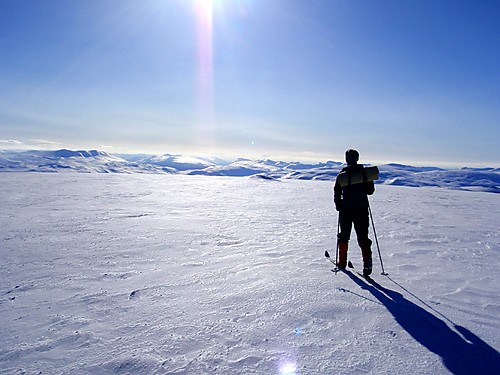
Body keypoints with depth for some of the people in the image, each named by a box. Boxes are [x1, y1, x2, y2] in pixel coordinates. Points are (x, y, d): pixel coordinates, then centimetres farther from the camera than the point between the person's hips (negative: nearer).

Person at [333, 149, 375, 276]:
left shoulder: (343, 173, -6)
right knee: (363, 237, 6)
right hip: (362, 209, 1)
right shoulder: (365, 172, 0)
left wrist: (338, 204, 6)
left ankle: (342, 262, 21)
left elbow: (337, 191, -6)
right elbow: (371, 190, 3)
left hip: (346, 209, -1)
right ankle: (367, 262, -10)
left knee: (344, 235, 13)